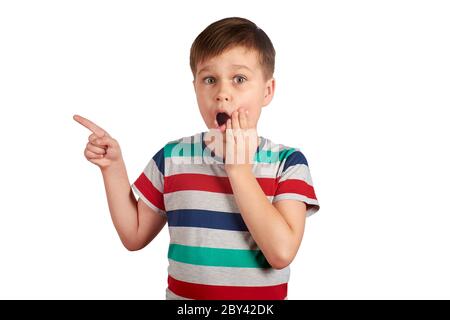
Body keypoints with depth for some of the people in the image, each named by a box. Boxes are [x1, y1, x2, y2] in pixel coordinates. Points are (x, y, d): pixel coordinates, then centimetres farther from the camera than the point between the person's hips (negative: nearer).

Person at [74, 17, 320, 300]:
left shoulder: (288, 162, -12)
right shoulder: (173, 157, -6)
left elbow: (281, 253, -23)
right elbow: (135, 236, 2)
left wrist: (239, 168, -22)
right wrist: (113, 167, -8)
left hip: (263, 296, -1)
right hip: (182, 296, 2)